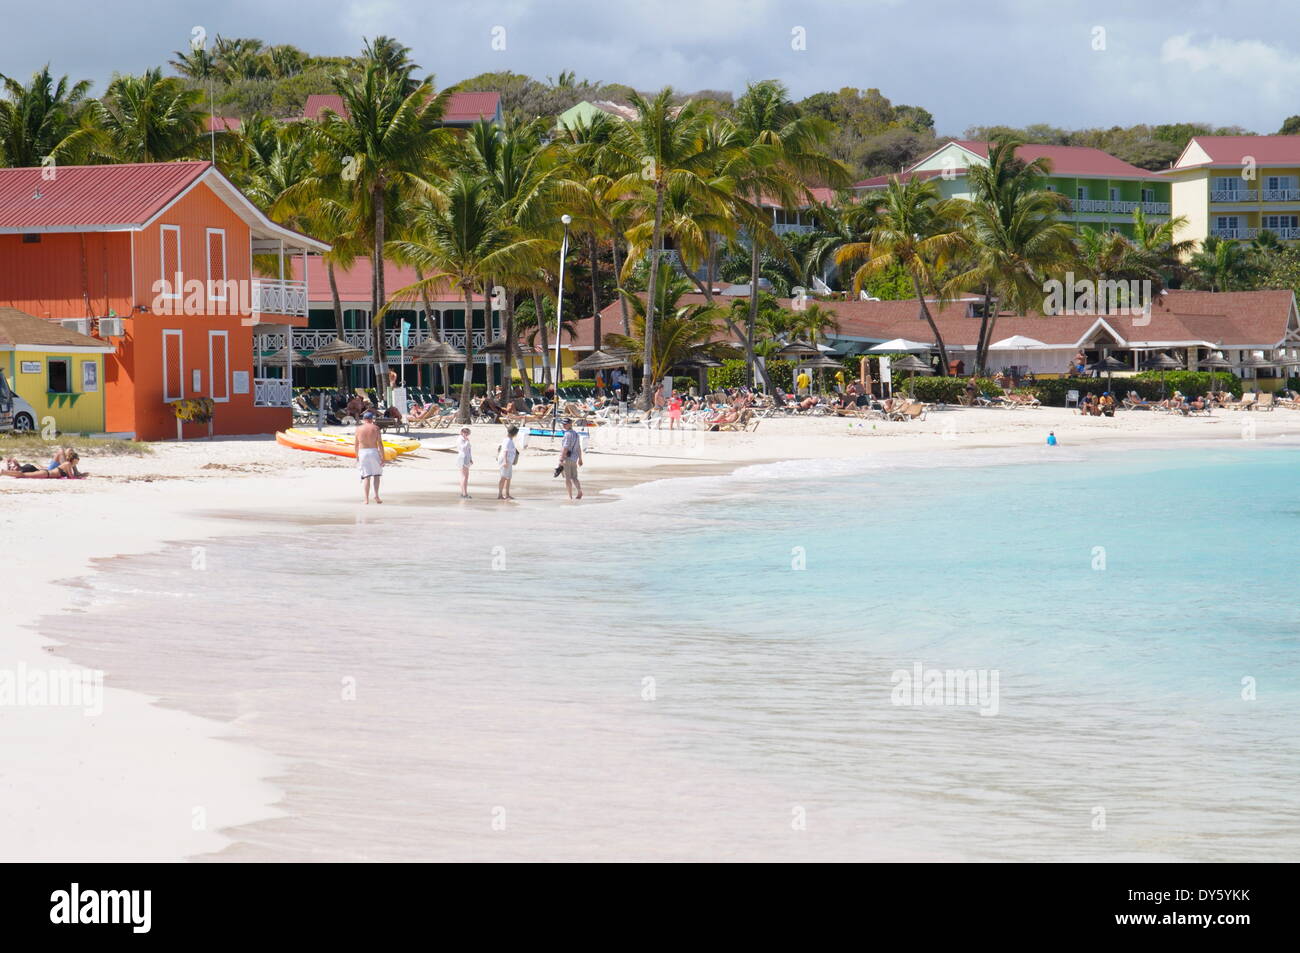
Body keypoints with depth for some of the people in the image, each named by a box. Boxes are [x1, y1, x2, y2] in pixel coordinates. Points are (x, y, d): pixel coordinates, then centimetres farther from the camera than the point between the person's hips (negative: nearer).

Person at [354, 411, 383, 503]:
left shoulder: (358, 429, 3)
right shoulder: (375, 428, -3)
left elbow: (355, 444, 7)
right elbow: (380, 443, -6)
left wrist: (357, 456, 20)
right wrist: (382, 457, -2)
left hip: (362, 452, 1)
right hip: (374, 451, -1)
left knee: (366, 476, 3)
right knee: (376, 474, 16)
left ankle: (367, 499, -3)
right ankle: (376, 495, 4)